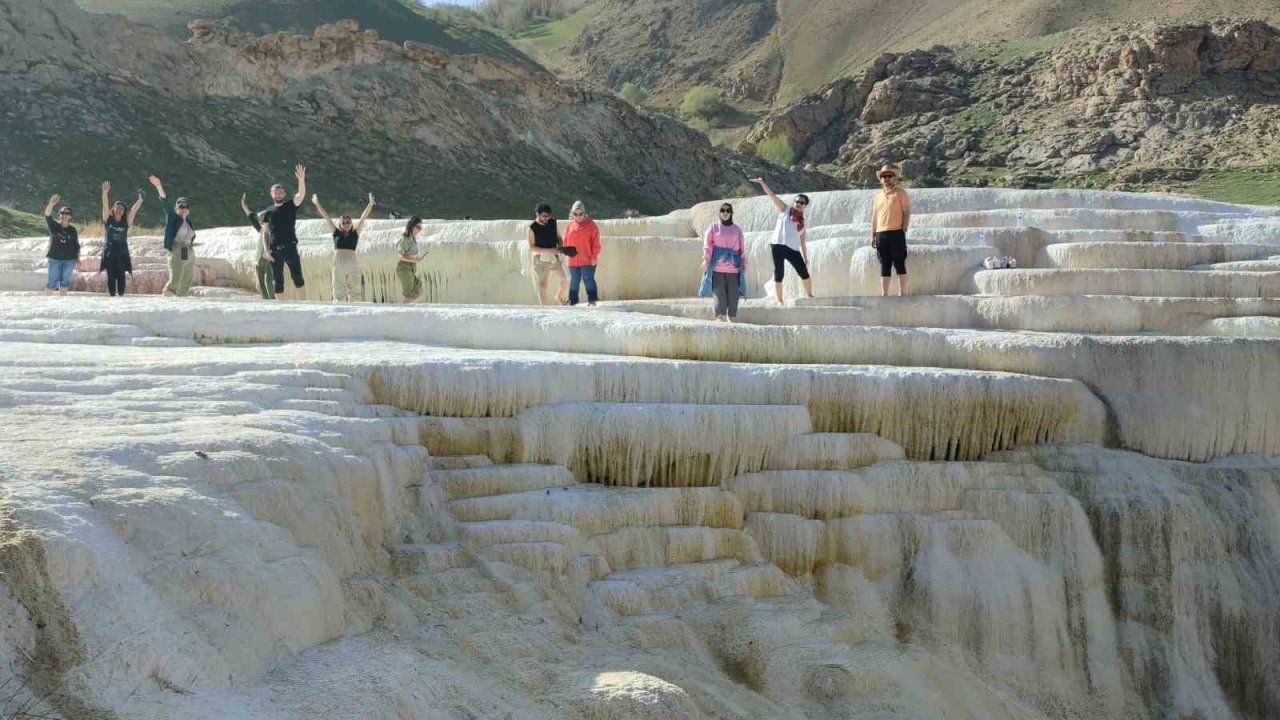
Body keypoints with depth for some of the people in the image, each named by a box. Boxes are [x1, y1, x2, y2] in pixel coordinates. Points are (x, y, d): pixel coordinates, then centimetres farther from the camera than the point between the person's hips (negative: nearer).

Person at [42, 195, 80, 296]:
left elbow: (77, 245, 11)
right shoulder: (54, 226, -2)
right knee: (52, 281, -2)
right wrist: (51, 204, -39)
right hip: (55, 258, -2)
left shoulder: (73, 230, 4)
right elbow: (48, 216, -20)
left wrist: (78, 258, 7)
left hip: (69, 259, 2)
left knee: (65, 281, 7)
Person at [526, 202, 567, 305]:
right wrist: (549, 251, -21)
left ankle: (560, 297, 28)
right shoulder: (532, 228, -10)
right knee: (542, 286, -2)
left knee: (565, 281, 0)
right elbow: (531, 248, -14)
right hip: (540, 259, -4)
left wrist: (560, 247, -7)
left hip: (554, 258, 4)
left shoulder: (553, 223, 3)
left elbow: (558, 237, 16)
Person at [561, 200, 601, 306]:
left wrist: (594, 256, -9)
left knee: (588, 280, -2)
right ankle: (572, 300, 20)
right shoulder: (569, 225, 8)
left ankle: (592, 300, 4)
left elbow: (595, 242, -5)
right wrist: (566, 252, 4)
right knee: (574, 281, 12)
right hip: (573, 260, 4)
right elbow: (566, 241, 13)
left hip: (587, 260, -4)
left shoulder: (591, 225, -2)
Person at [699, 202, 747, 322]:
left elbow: (742, 248, 15)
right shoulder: (714, 227, 9)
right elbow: (708, 244, 2)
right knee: (719, 292, -8)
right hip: (717, 266, -2)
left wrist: (744, 263, 9)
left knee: (733, 294, -4)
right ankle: (720, 317, -3)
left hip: (733, 266, 2)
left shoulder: (737, 229, 15)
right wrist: (706, 259, -9)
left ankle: (731, 318, 5)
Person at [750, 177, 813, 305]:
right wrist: (762, 183, -8)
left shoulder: (802, 221, 17)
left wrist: (806, 258, 12)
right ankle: (779, 301, -2)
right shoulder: (785, 209, 10)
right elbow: (772, 196, 2)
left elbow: (803, 241, 17)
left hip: (794, 249, 4)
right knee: (779, 274, -4)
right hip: (779, 245, -4)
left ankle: (810, 296, 24)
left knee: (804, 273, 8)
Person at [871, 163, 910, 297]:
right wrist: (872, 235, 13)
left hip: (896, 232, -5)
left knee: (899, 264, -4)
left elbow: (907, 212, -2)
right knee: (884, 266, 5)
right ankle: (884, 294, 7)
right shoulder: (879, 195, 18)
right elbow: (874, 217, 19)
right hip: (881, 233, 5)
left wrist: (904, 229, -12)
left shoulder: (900, 192, 3)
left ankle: (902, 293, -3)